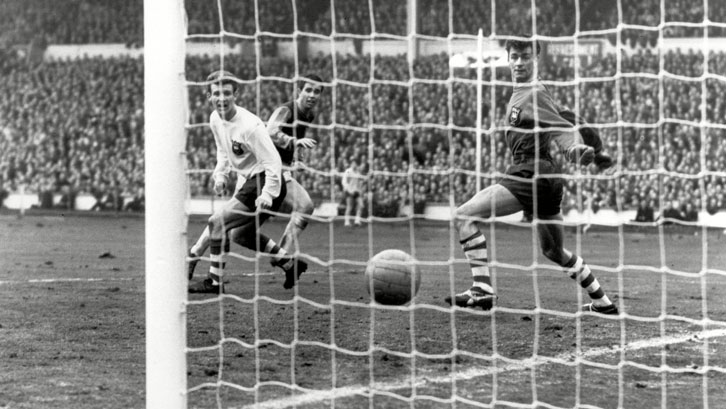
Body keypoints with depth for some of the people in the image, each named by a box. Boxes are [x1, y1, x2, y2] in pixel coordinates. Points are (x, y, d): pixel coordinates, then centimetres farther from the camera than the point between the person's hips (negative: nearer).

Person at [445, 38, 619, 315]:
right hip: (547, 179, 10)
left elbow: (562, 128, -21)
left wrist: (576, 148, -39)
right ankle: (602, 302, 34)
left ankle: (482, 290, -24)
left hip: (531, 175, -10)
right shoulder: (518, 94, 20)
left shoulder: (535, 95, -9)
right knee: (553, 251, 25)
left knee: (465, 216, -16)